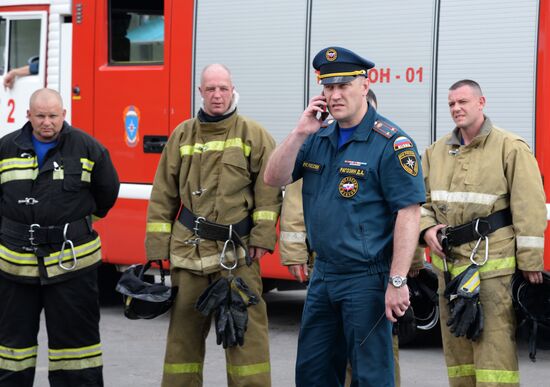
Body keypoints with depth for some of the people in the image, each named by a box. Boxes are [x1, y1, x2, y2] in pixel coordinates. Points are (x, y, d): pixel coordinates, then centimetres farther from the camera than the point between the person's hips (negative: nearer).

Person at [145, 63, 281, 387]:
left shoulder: (253, 134, 2)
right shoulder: (183, 136, 10)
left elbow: (269, 188, -1)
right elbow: (163, 195, 11)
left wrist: (262, 236, -8)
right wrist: (158, 245, 6)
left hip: (237, 251, -3)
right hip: (189, 248, 3)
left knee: (245, 326, -5)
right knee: (184, 326, 9)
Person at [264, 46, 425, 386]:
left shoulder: (391, 142, -13)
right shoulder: (318, 138, 10)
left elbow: (409, 213, -17)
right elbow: (274, 179, 6)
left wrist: (397, 282, -22)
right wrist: (300, 132, -7)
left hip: (366, 280, -7)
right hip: (323, 276, 8)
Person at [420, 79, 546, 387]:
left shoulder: (510, 148, -4)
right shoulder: (437, 151, 14)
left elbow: (529, 208, -8)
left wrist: (530, 263, -11)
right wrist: (427, 228, 2)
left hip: (493, 262, -6)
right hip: (449, 261, 6)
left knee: (494, 341, -10)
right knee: (456, 343, 10)